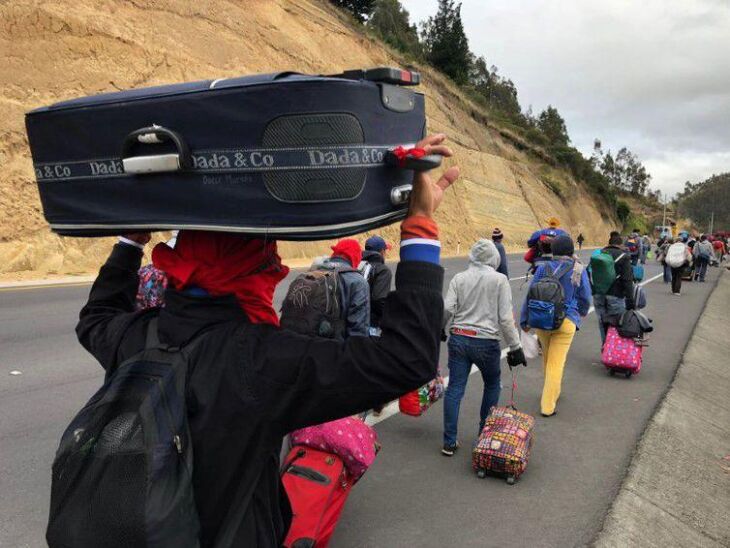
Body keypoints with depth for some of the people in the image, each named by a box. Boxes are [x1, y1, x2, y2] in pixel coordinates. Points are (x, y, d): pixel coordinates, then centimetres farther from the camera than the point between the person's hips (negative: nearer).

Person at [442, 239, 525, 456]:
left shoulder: (458, 278, 1)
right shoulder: (500, 280, -5)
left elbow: (447, 309, -4)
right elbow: (505, 318, -8)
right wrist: (515, 347, 0)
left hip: (458, 339, 2)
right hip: (486, 342, -2)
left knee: (454, 389, 6)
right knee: (492, 385, 21)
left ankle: (449, 442, 9)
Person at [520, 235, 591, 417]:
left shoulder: (543, 268, -1)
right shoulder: (578, 270, -2)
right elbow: (585, 298, 6)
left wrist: (524, 319, 8)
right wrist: (582, 313, 28)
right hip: (566, 321, -2)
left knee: (547, 358, 22)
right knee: (556, 363, 0)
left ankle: (553, 393, 42)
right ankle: (548, 406, 1)